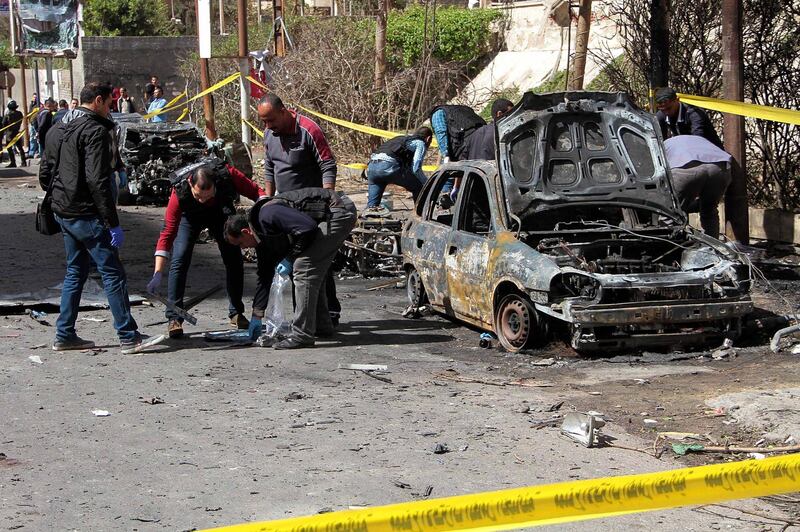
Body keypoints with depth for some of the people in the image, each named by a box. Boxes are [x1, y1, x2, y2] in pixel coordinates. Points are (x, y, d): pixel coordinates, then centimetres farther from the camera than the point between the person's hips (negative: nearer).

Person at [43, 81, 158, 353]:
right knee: (113, 273, -6)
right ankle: (128, 336, -5)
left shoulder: (64, 130, 16)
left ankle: (65, 335, 17)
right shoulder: (95, 131, -14)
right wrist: (113, 223, -20)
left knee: (75, 272, 16)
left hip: (64, 213, 10)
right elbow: (98, 181, -21)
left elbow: (49, 171, 20)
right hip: (86, 215, -10)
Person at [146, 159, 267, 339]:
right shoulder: (180, 191, -40)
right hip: (190, 216, -2)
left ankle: (236, 313, 16)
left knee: (234, 259, 0)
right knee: (179, 260, -18)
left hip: (220, 212, 2)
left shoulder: (227, 175, -39)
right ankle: (174, 318, -13)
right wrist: (158, 274, -43)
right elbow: (167, 233, -38)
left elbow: (256, 192, -23)